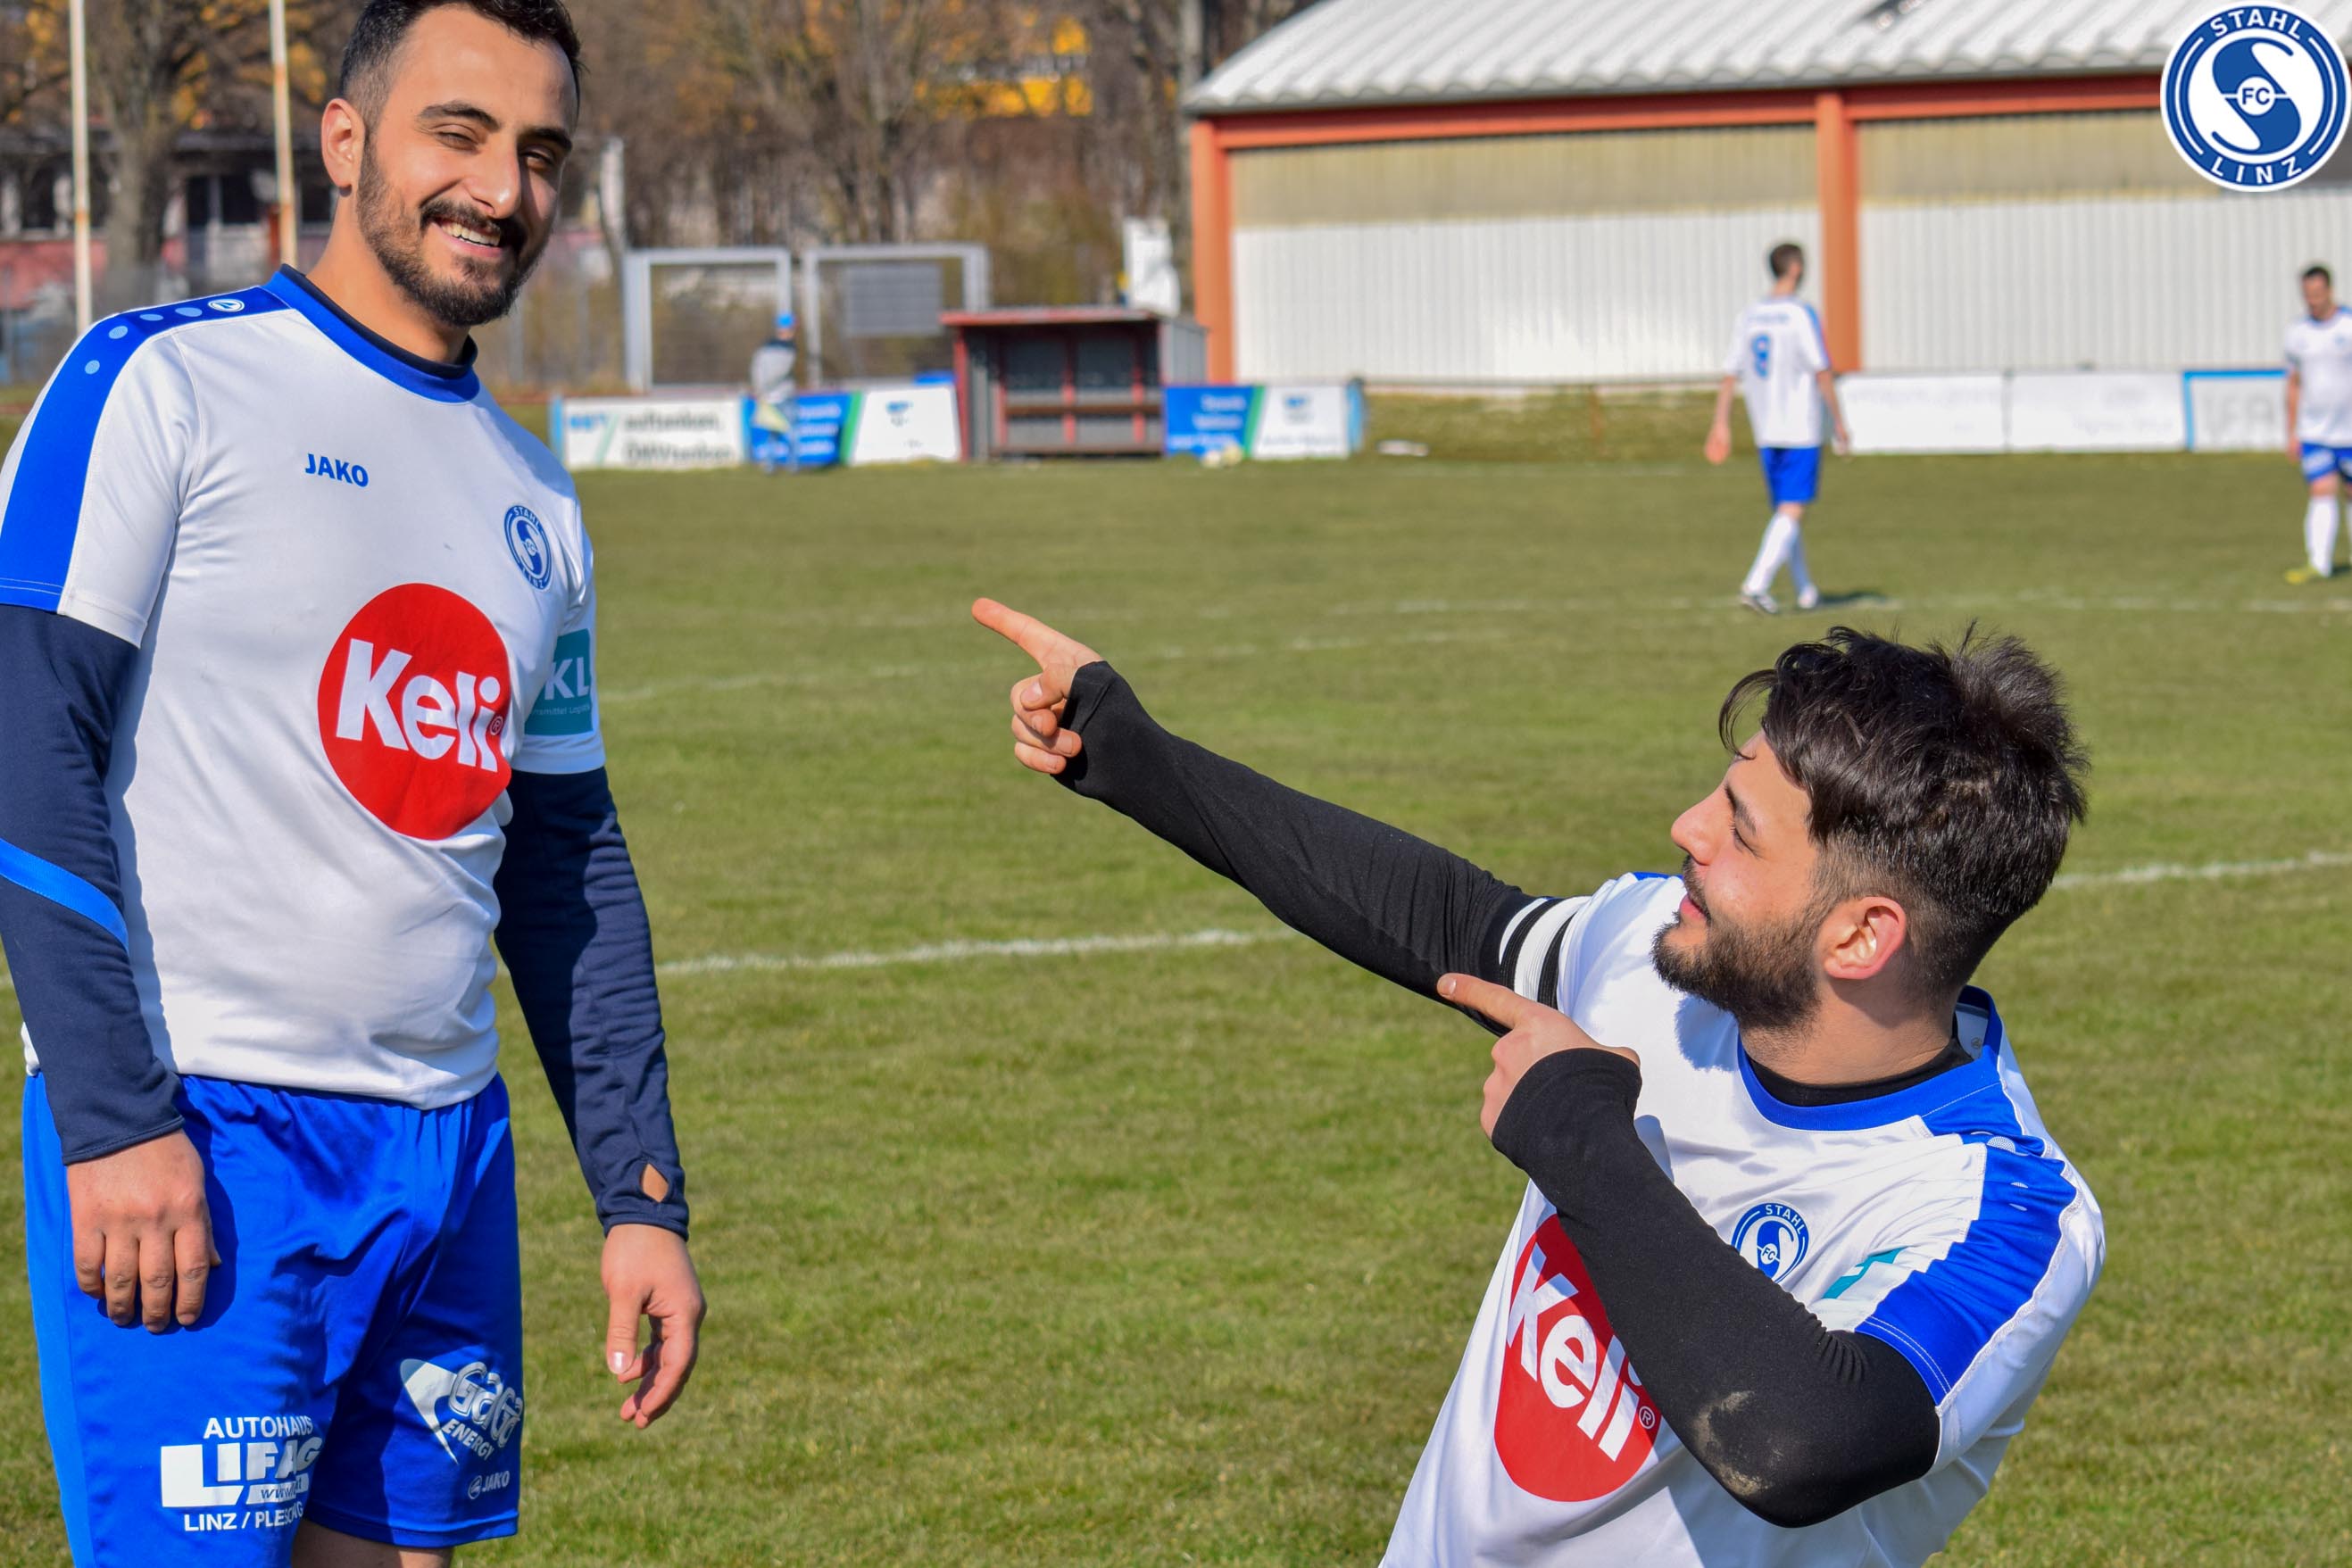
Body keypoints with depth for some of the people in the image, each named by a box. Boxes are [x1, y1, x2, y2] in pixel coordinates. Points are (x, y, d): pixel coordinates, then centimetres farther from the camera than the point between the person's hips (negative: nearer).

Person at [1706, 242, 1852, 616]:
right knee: (1792, 511, -8)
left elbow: (1731, 375, 8)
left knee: (1786, 511, 15)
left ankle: (1804, 591, 21)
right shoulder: (1801, 315, -12)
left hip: (1765, 431, 6)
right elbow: (1823, 373, -12)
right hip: (1801, 430, -6)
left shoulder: (1749, 316, 6)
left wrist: (1721, 424, 12)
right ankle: (1756, 584, -22)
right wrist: (1838, 420, -5)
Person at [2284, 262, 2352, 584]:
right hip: (2313, 433, 2)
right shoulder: (2298, 332, 4)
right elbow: (2294, 385, 13)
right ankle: (2318, 564, -13)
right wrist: (2291, 434, 10)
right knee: (2321, 494, -9)